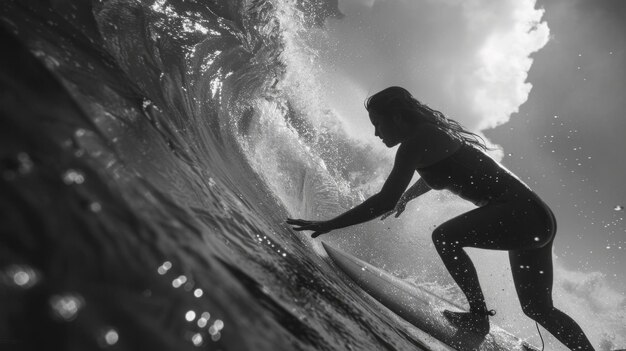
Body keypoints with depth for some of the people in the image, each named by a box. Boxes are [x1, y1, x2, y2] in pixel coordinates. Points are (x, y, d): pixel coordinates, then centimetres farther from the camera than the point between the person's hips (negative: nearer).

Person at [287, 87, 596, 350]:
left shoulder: (415, 142, -16)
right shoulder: (433, 135, 12)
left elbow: (385, 201, -23)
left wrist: (328, 225, -21)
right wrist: (406, 197, 45)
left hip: (521, 212, -10)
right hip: (537, 218, 10)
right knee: (538, 308, 16)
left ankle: (479, 315, -4)